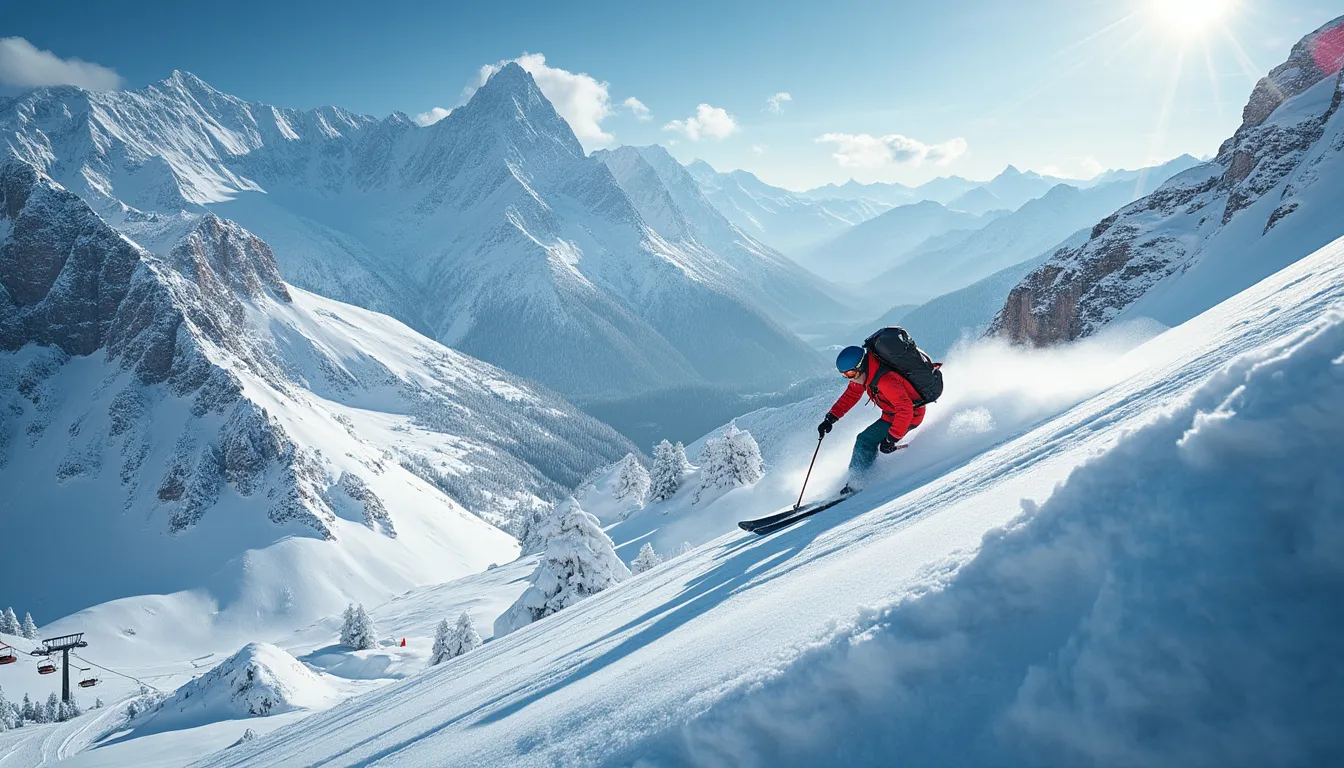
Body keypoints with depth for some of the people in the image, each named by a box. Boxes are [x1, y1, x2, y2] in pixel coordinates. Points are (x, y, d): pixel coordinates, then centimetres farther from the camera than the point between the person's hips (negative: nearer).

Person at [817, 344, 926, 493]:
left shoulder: (885, 381, -35)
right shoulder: (865, 374, -6)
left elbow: (906, 410, -36)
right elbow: (851, 395, 7)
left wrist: (891, 438, -37)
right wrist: (831, 418, 0)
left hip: (910, 416, -10)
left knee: (865, 440, -12)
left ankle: (854, 483, -6)